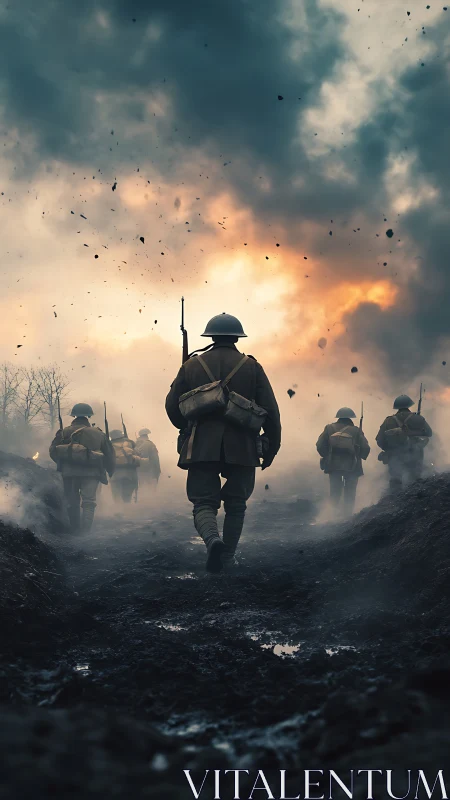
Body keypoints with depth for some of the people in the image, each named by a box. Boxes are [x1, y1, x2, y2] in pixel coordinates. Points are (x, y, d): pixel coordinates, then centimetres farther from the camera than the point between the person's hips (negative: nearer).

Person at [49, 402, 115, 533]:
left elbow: (53, 451, 3)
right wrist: (110, 473, 22)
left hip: (69, 472, 1)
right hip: (91, 473, -1)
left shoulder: (65, 432, 6)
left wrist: (62, 464, 20)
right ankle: (85, 531, -18)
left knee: (72, 503, 14)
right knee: (89, 502, -3)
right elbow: (110, 456, 9)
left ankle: (75, 531, 20)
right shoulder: (98, 434, 8)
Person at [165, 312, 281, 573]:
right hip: (241, 449, 0)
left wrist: (188, 429, 29)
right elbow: (270, 411, 0)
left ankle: (212, 538, -24)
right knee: (235, 505, 16)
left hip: (201, 447, 0)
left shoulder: (192, 366, 6)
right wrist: (272, 447, 10)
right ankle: (227, 557, 18)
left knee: (204, 502, 4)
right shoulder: (252, 367, 3)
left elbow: (173, 406, 10)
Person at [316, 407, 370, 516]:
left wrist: (327, 456, 14)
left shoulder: (329, 428, 2)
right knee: (350, 494, 8)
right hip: (352, 467, -2)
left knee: (335, 492, 11)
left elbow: (320, 446, -1)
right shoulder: (356, 431, -3)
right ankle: (347, 515, 2)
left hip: (333, 465, 2)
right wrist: (360, 456, 14)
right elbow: (365, 449, -6)